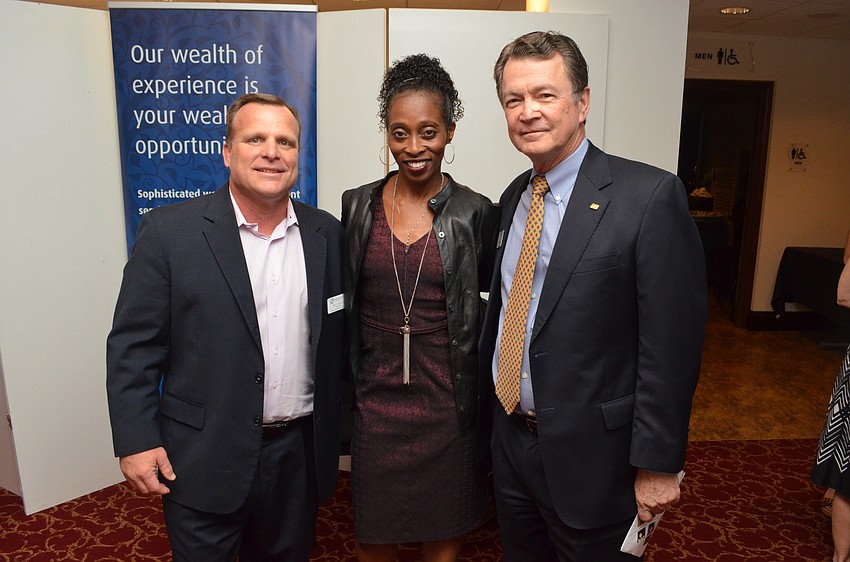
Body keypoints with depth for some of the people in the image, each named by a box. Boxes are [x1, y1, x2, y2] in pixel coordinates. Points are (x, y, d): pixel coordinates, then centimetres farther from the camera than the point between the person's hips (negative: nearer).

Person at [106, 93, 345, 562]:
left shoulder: (326, 234, -1)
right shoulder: (169, 231, -10)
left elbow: (336, 339, 5)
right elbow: (133, 346, -7)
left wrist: (337, 431, 7)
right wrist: (136, 441, -9)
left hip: (300, 453, 3)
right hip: (204, 460, -2)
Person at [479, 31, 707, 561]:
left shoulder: (650, 195, -17)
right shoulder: (514, 197, 5)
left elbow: (671, 343, -17)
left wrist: (658, 464, -14)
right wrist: (500, 412, 12)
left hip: (592, 456, -6)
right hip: (511, 440, 6)